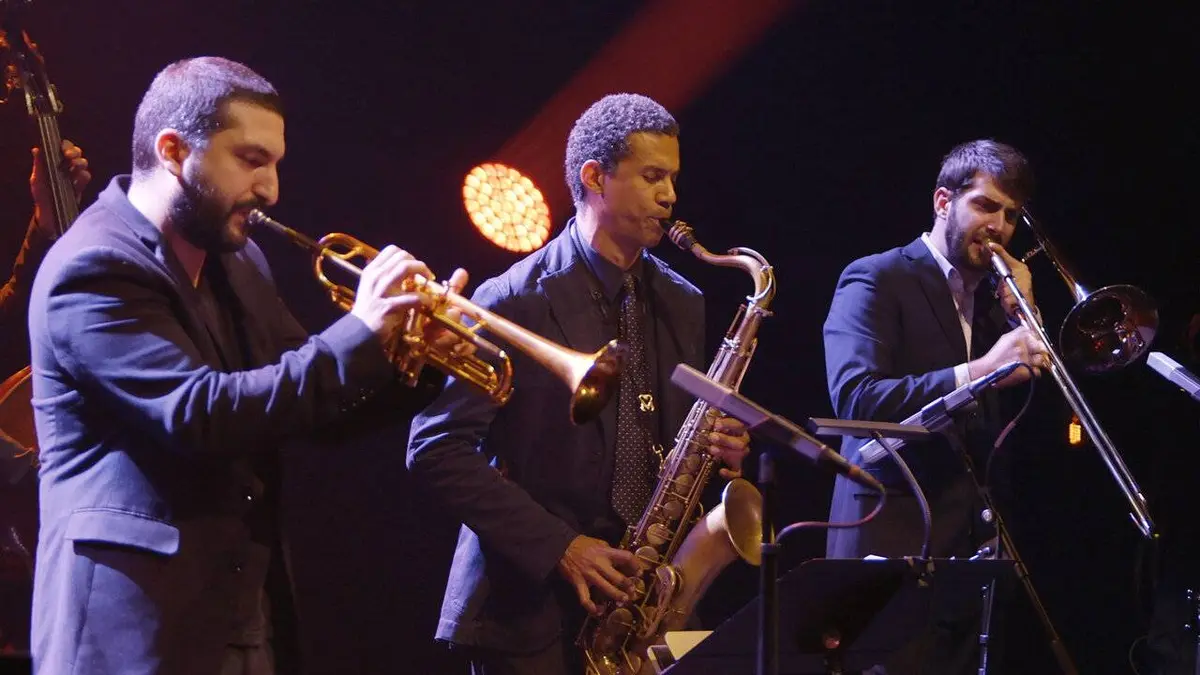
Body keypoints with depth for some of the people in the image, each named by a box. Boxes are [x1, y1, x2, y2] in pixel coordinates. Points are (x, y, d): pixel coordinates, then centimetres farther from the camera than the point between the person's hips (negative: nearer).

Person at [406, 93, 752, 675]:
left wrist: (720, 448, -4)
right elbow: (435, 450, -13)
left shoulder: (681, 304, 10)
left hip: (645, 601, 5)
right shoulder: (513, 303, -8)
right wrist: (558, 546, -18)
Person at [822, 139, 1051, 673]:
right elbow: (855, 399, -19)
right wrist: (976, 373, -25)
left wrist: (1023, 318, 0)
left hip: (974, 546, 6)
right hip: (893, 541, -6)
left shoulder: (994, 295, 17)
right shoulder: (875, 280, -2)